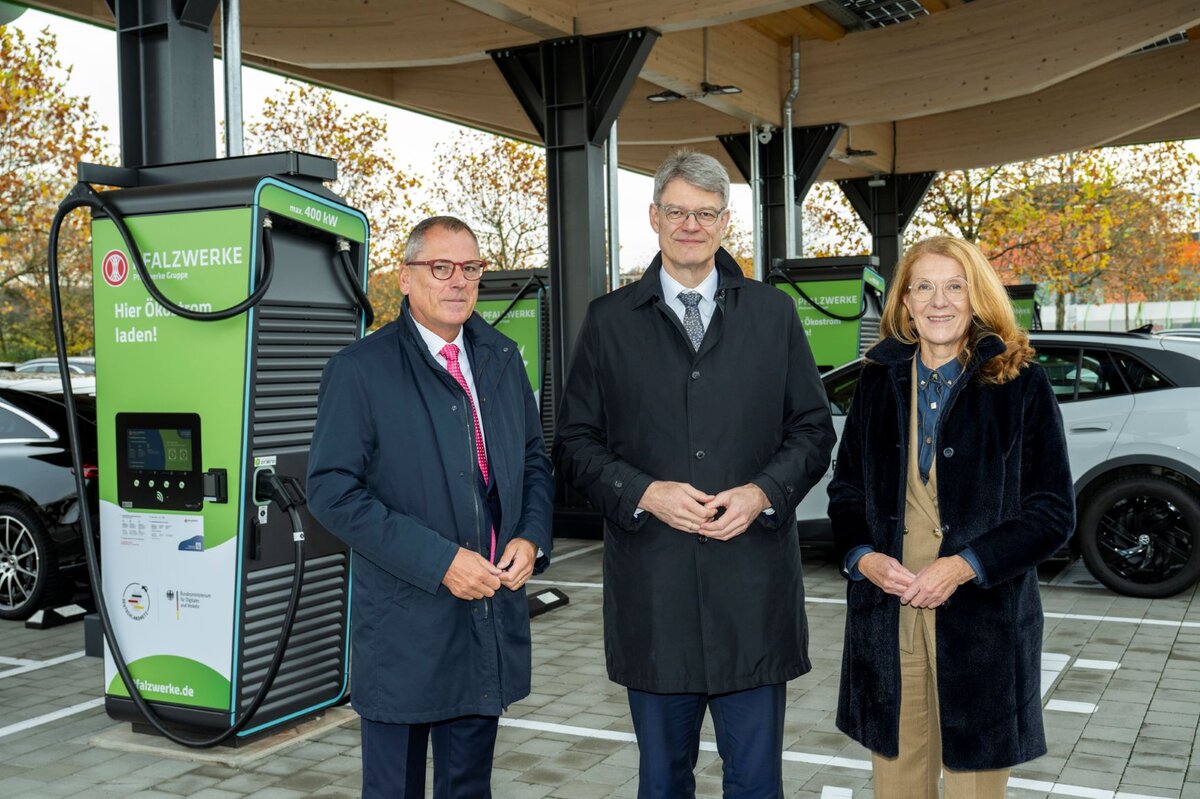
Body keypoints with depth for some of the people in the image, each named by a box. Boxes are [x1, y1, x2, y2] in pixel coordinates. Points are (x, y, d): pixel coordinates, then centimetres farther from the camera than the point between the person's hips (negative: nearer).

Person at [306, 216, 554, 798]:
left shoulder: (503, 360, 10)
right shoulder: (360, 369, -8)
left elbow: (535, 460, 17)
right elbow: (332, 491, -14)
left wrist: (531, 538, -3)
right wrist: (438, 560, -19)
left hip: (493, 617, 5)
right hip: (405, 630, -5)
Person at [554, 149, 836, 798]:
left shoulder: (773, 313, 7)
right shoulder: (609, 320, 5)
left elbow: (813, 428, 8)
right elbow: (575, 442, 3)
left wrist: (763, 492, -10)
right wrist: (645, 493, -13)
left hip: (754, 582, 0)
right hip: (651, 588, 0)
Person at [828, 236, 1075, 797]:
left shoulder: (1020, 384, -2)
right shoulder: (880, 381, 8)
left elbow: (1054, 511, -3)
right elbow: (845, 489, 14)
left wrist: (965, 566, -14)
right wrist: (862, 556, -6)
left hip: (982, 619, -2)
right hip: (886, 617, 3)